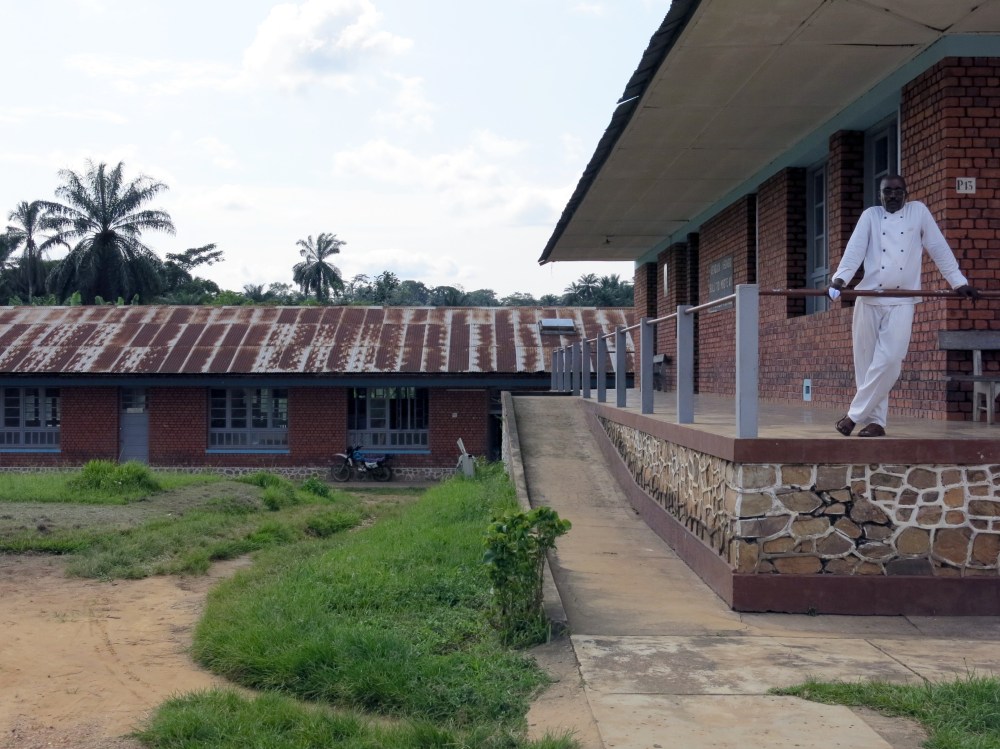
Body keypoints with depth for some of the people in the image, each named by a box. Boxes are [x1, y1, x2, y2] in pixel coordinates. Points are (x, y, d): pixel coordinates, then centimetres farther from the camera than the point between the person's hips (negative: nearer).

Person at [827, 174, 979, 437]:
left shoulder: (918, 211, 7)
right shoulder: (870, 215, 7)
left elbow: (938, 248, 6)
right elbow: (855, 248, -7)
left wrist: (959, 282, 0)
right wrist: (840, 278, -23)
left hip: (902, 300, -1)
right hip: (868, 298, 1)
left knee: (889, 360, -14)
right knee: (866, 361, 1)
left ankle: (856, 414, -5)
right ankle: (875, 421, 10)